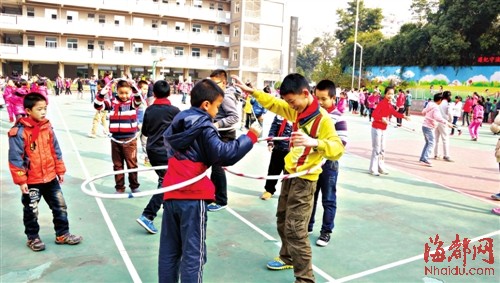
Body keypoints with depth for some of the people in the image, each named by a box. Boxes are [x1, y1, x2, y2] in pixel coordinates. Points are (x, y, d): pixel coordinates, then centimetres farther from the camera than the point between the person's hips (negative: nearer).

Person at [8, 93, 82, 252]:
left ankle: (62, 235, 25)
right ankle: (33, 238, 30)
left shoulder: (47, 127, 1)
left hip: (50, 177, 5)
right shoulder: (19, 131, -16)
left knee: (60, 207, 11)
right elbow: (15, 158, -14)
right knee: (31, 211, 12)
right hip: (31, 180, -5)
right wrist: (21, 180, -14)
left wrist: (60, 170, 12)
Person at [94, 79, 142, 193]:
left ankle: (134, 186, 22)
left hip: (130, 140, -2)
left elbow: (139, 98, -21)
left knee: (132, 164, 7)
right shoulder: (112, 102, 2)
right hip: (115, 140, 2)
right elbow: (98, 106, -4)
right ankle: (119, 187, 24)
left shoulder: (133, 102, -1)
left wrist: (134, 87, -35)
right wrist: (102, 93, -18)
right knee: (117, 165, 12)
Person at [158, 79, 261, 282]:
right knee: (193, 254, 2)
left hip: (171, 193, 8)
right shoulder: (204, 128, -12)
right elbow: (223, 155, -21)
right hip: (192, 196, -7)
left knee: (169, 250, 17)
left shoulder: (177, 121, 12)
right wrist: (250, 137, -15)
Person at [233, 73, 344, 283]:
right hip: (289, 173, 8)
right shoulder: (296, 111, 3)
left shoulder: (323, 118, -20)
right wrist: (252, 91, 10)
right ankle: (287, 258, 42)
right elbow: (274, 104, 16)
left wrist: (315, 142, -43)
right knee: (282, 221, 21)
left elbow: (338, 149, -26)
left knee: (295, 229, -9)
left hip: (304, 178, -8)